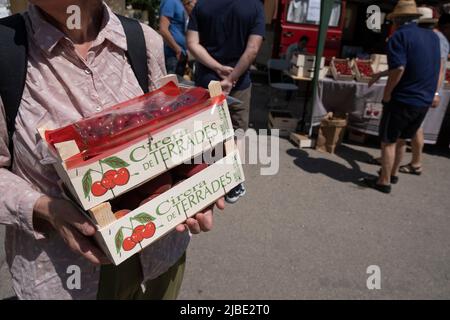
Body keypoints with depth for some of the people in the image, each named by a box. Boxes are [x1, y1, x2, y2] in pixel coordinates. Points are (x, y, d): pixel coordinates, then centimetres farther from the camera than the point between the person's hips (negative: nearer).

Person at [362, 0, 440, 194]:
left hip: (402, 100, -7)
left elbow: (398, 69, -24)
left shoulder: (399, 36, -13)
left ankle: (384, 182, 11)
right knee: (401, 139, 21)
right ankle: (393, 174, 35)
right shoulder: (433, 37, 10)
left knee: (388, 141, 4)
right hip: (425, 100, 7)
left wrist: (387, 93, -14)